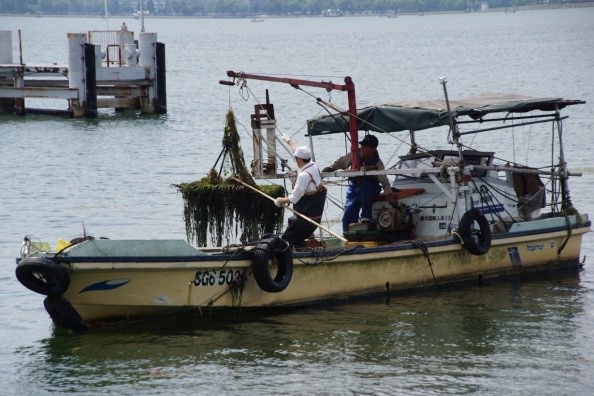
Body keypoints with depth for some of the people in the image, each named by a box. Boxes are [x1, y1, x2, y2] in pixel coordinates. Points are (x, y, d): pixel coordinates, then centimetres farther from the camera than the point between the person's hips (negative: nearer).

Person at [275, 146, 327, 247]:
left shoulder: (304, 176, -25)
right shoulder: (314, 167, 2)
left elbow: (294, 198, -20)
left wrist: (281, 201, -2)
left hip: (305, 218, -9)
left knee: (286, 241, -7)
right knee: (297, 241, 17)